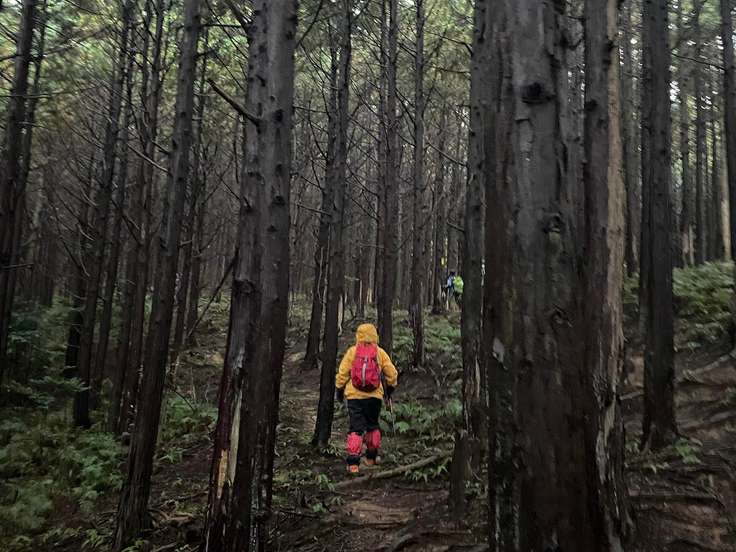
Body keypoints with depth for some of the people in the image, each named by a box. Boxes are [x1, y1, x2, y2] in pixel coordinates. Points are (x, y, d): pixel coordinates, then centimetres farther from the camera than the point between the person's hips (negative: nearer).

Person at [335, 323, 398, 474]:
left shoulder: (352, 351, -2)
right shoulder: (380, 353, 1)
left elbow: (342, 373, -1)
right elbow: (392, 374, 4)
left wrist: (339, 390, 13)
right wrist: (390, 388, 22)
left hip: (354, 395, -1)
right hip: (374, 396, 1)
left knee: (356, 428, 1)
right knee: (373, 426, 20)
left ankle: (353, 463, -6)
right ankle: (371, 457, 30)